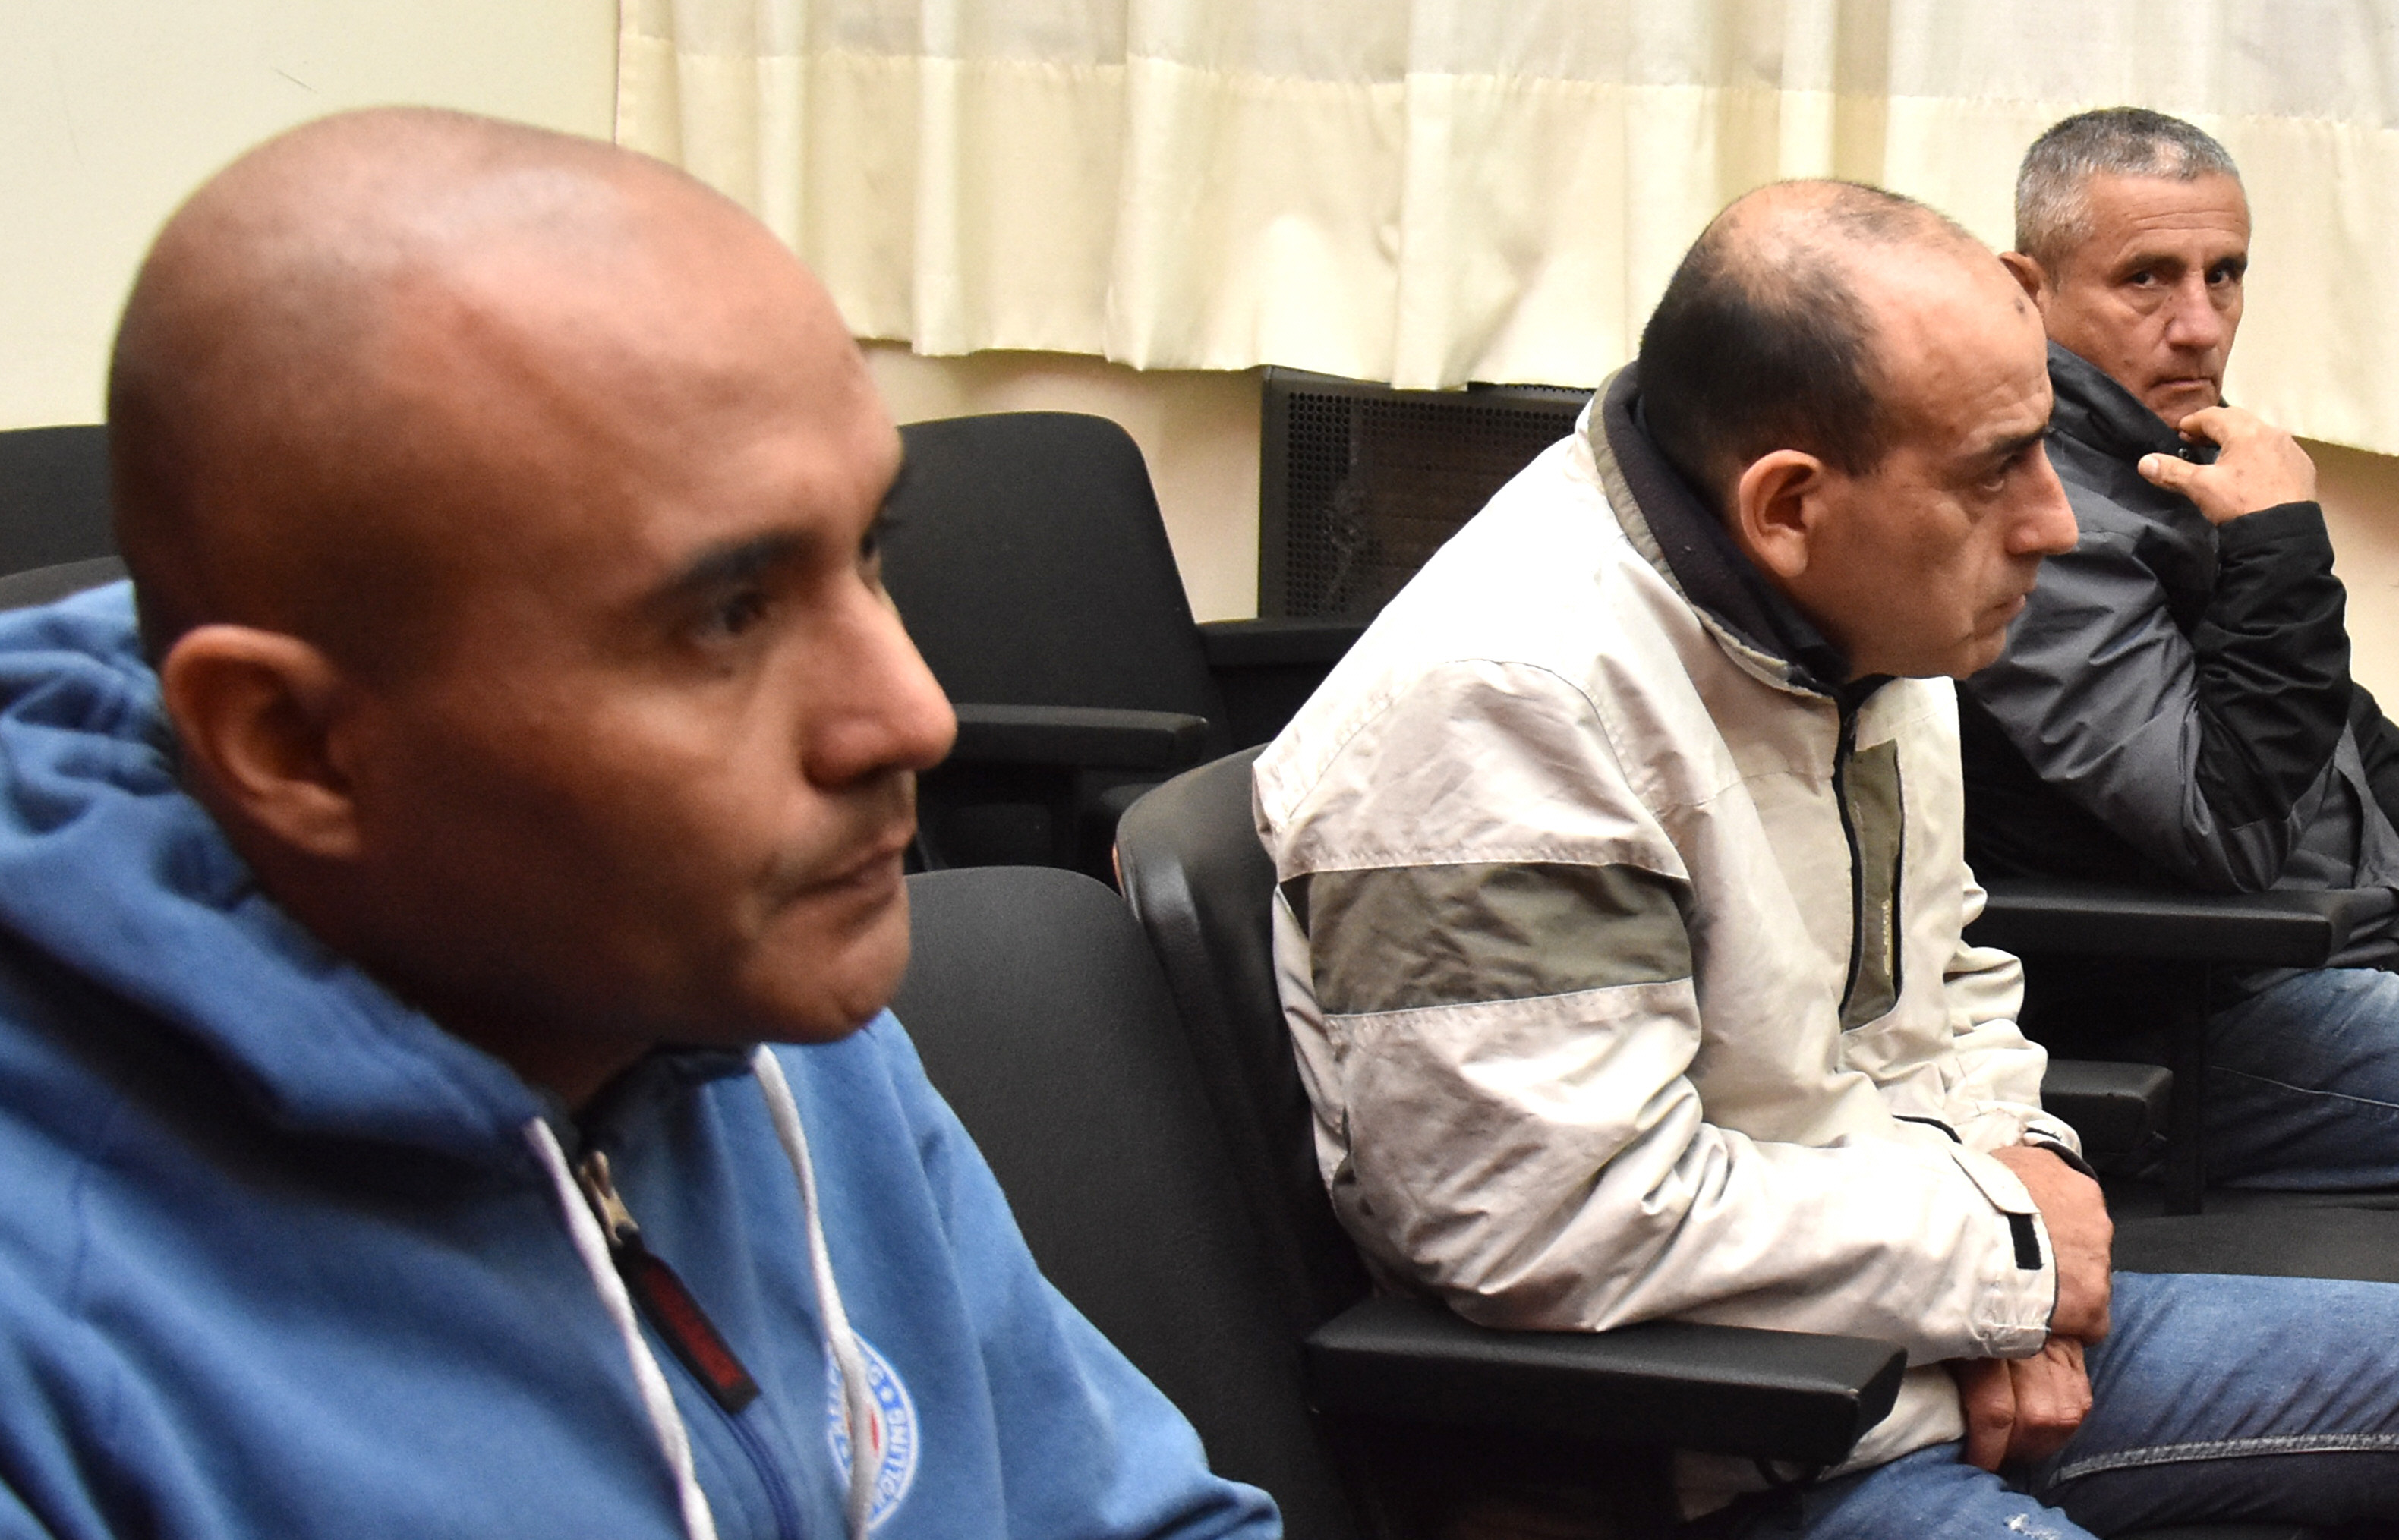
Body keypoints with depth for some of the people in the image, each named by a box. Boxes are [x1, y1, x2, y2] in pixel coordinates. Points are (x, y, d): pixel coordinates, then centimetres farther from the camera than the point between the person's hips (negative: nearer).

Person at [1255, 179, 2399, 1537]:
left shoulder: (1860, 615, 5)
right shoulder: (1504, 707, -25)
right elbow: (1565, 1223, -28)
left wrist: (2011, 1162, -3)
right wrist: (1997, 1241, -16)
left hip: (1946, 1328, 9)